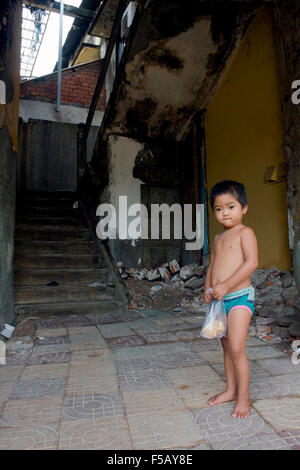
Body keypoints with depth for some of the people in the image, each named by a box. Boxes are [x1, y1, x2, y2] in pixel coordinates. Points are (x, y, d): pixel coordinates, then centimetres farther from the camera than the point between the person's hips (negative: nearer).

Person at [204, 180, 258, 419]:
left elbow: (251, 263, -18)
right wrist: (208, 287, 2)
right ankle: (231, 390, 30)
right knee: (227, 347, 16)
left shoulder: (245, 232, -7)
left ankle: (243, 396, 11)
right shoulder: (218, 238, 15)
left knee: (237, 348, -9)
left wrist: (225, 285, -22)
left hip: (239, 297, -7)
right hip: (220, 299, 7)